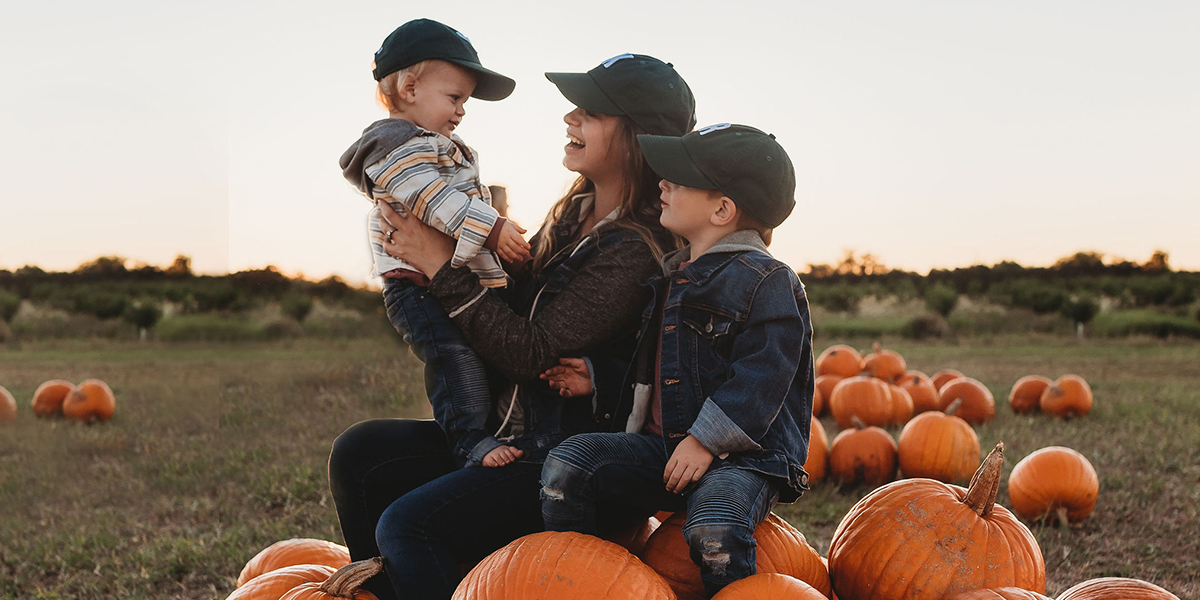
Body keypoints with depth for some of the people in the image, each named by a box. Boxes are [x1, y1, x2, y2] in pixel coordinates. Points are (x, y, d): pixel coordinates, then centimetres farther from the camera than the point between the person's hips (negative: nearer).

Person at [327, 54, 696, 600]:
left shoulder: (632, 250, -19)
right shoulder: (573, 214, 9)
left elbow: (533, 353, -22)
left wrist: (442, 266, -17)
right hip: (509, 432, 9)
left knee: (407, 525, -21)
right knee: (359, 453, 0)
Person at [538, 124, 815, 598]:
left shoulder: (767, 283, -9)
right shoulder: (675, 278, 18)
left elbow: (761, 376, -17)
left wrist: (706, 441, -22)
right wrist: (596, 379, 15)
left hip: (742, 455, -7)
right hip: (663, 446, 7)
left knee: (714, 525, -36)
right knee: (567, 462, -11)